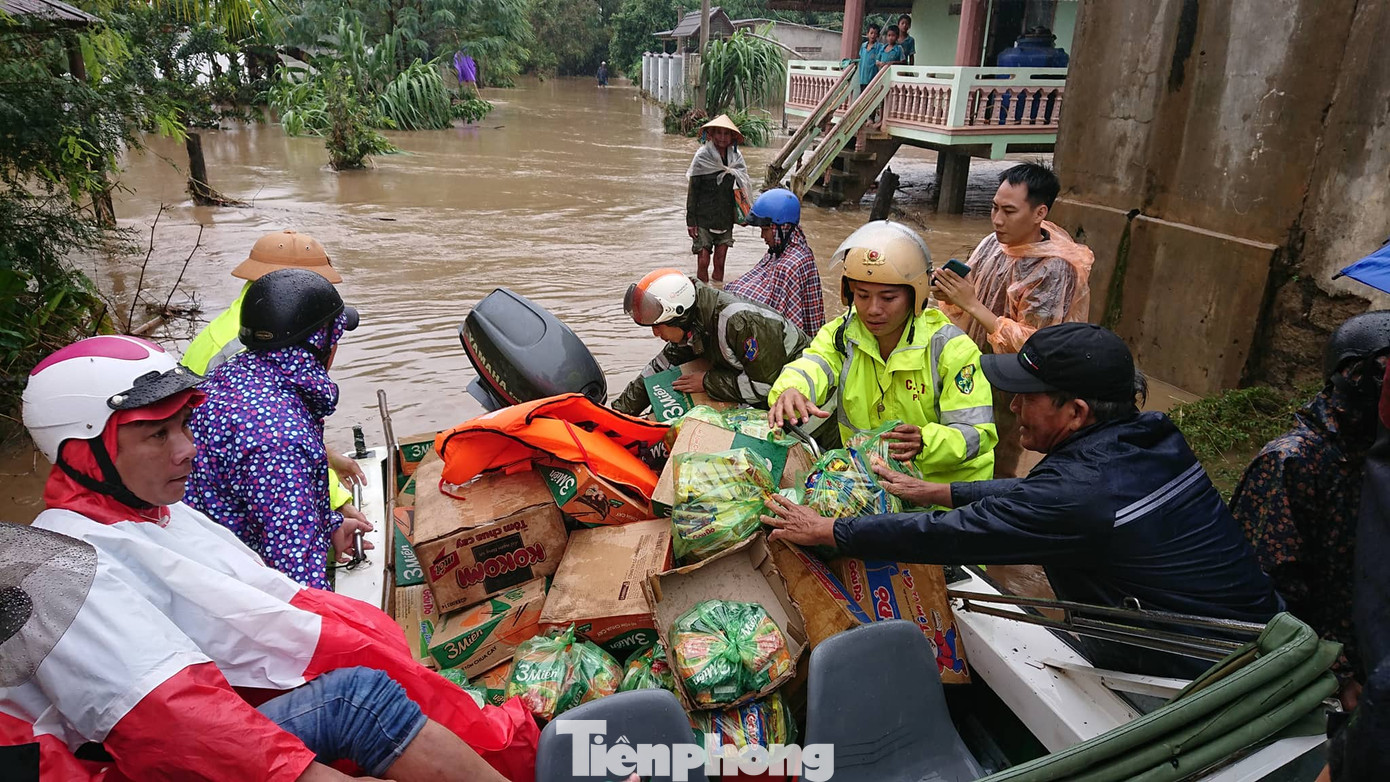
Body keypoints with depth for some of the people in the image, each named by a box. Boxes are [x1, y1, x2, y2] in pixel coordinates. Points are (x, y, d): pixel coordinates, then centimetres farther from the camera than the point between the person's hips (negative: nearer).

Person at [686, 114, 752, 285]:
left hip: (725, 218, 3)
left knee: (720, 262, 5)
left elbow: (741, 188, 14)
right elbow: (692, 190, -5)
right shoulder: (702, 157, -6)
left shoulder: (736, 158, 4)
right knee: (703, 261, -6)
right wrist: (690, 221, -9)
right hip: (703, 218, -3)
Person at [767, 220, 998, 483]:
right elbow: (810, 368, -20)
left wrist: (925, 442, -34)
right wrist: (791, 391, -45)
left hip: (941, 482, -2)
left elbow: (978, 433, -13)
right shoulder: (840, 333, 1)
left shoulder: (951, 348, -10)